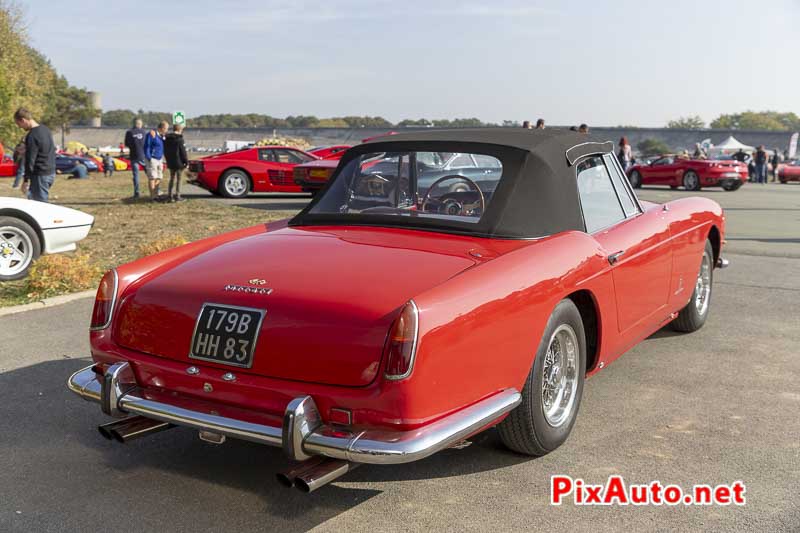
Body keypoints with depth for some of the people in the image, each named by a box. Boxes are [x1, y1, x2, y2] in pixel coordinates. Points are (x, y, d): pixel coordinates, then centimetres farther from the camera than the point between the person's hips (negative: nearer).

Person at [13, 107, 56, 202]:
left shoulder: (31, 136, -18)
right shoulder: (45, 129, 9)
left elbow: (30, 160, -17)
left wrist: (25, 180, -11)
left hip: (40, 175, -9)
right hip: (51, 173, 9)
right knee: (32, 198, 19)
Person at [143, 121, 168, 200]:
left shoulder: (162, 135, 14)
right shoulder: (151, 134, -11)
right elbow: (147, 147, -14)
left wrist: (162, 161, 15)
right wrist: (149, 159, -17)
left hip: (160, 160, 8)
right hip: (152, 159, -8)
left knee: (159, 178, 7)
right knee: (152, 178, -7)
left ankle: (157, 194, 12)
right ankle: (153, 197, -6)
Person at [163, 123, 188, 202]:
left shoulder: (166, 139, 6)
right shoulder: (179, 139, -14)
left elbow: (165, 151, 12)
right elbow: (183, 152, -13)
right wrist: (186, 162, -6)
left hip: (170, 163, 6)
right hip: (179, 163, -6)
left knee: (172, 178, 15)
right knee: (178, 179, 2)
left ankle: (170, 196, 14)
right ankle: (177, 196, 3)